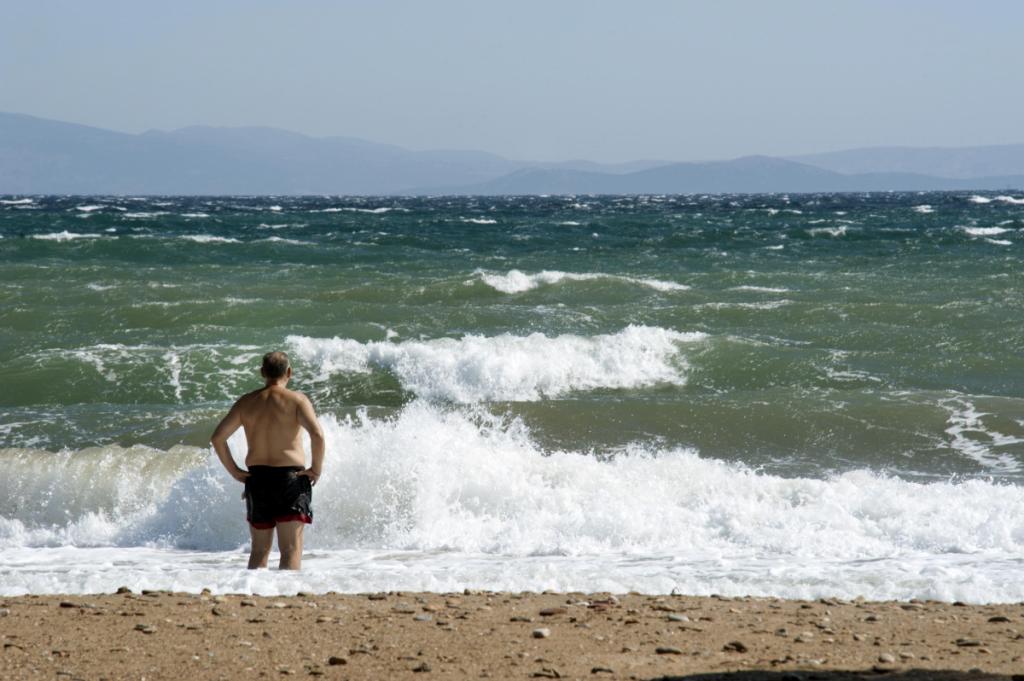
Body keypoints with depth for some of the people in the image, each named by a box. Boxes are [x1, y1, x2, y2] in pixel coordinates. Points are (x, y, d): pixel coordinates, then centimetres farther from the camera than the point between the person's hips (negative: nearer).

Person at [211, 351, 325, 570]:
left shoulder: (246, 402, 6)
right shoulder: (297, 400, -6)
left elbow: (217, 438, 1)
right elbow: (317, 434, -20)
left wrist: (235, 471, 6)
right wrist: (316, 469, -8)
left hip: (257, 478, 4)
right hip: (290, 478, -4)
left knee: (259, 550, 15)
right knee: (291, 549, -4)